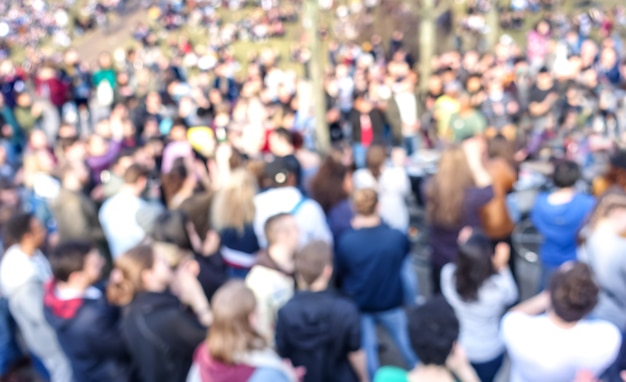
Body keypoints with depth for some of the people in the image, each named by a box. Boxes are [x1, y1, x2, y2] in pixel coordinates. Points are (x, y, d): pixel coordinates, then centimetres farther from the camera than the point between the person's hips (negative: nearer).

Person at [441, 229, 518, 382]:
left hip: (455, 344, 3)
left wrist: (464, 249, -8)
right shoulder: (497, 287, -36)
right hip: (488, 351, -2)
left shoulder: (448, 274, -28)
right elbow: (511, 297, -10)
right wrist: (502, 267, -19)